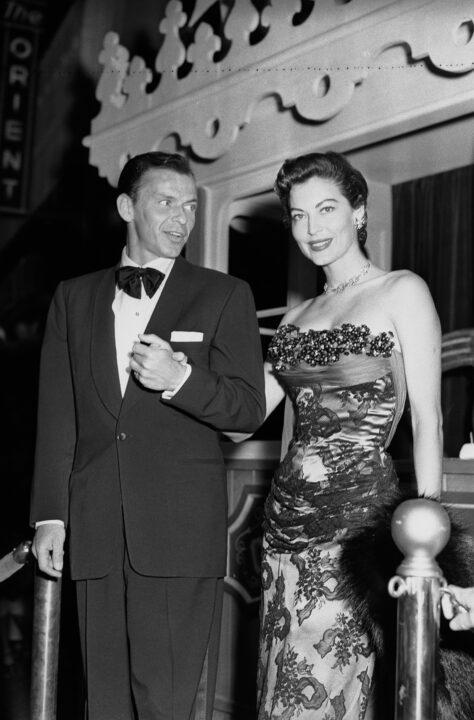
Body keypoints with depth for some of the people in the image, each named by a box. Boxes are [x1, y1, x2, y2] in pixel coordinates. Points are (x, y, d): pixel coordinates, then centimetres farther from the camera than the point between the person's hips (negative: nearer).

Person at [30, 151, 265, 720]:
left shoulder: (224, 296, 8)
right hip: (96, 530, 3)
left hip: (182, 529, -2)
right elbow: (56, 415, 13)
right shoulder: (74, 297, 15)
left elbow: (249, 409, 3)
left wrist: (178, 380, -14)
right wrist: (49, 515, 5)